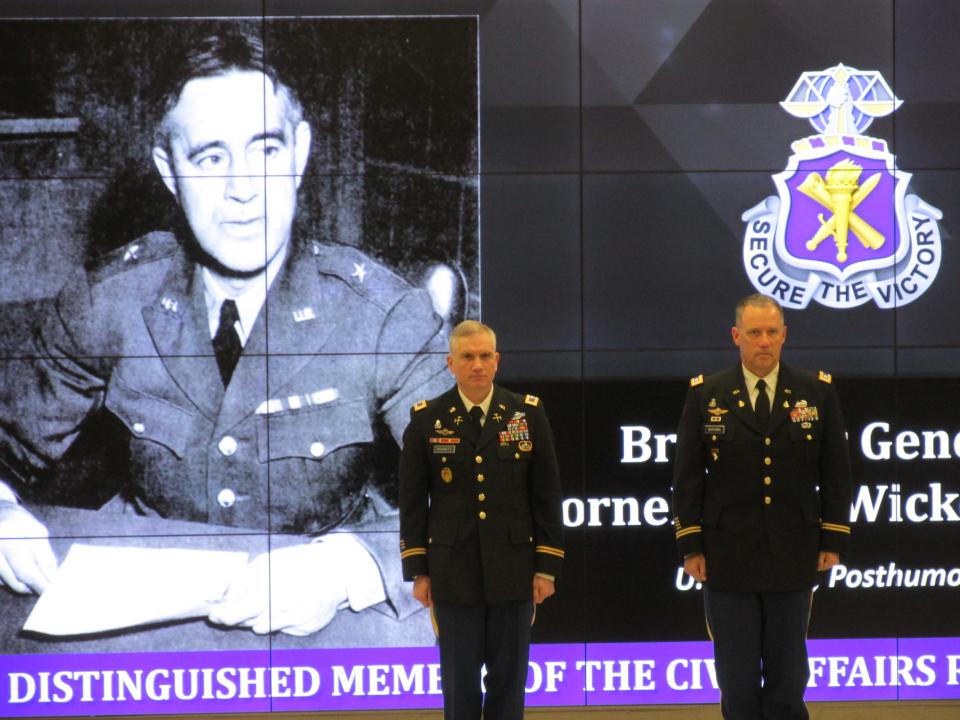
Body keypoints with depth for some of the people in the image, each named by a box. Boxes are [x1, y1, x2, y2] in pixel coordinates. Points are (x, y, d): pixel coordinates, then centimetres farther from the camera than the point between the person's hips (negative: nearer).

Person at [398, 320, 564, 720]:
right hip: (454, 576, -1)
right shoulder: (426, 420, 2)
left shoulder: (528, 414, 3)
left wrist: (547, 567, 0)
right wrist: (418, 571, 0)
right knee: (460, 682, 3)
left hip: (513, 571, 1)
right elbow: (412, 502, 4)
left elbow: (547, 496, 4)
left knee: (509, 680, 5)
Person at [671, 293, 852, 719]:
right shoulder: (705, 395, 2)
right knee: (738, 683, 3)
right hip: (729, 560, -1)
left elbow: (835, 473, 7)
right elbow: (688, 477, 2)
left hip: (793, 556, 1)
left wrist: (833, 540, 1)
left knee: (788, 678, 5)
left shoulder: (817, 393, 5)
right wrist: (691, 546, -3)